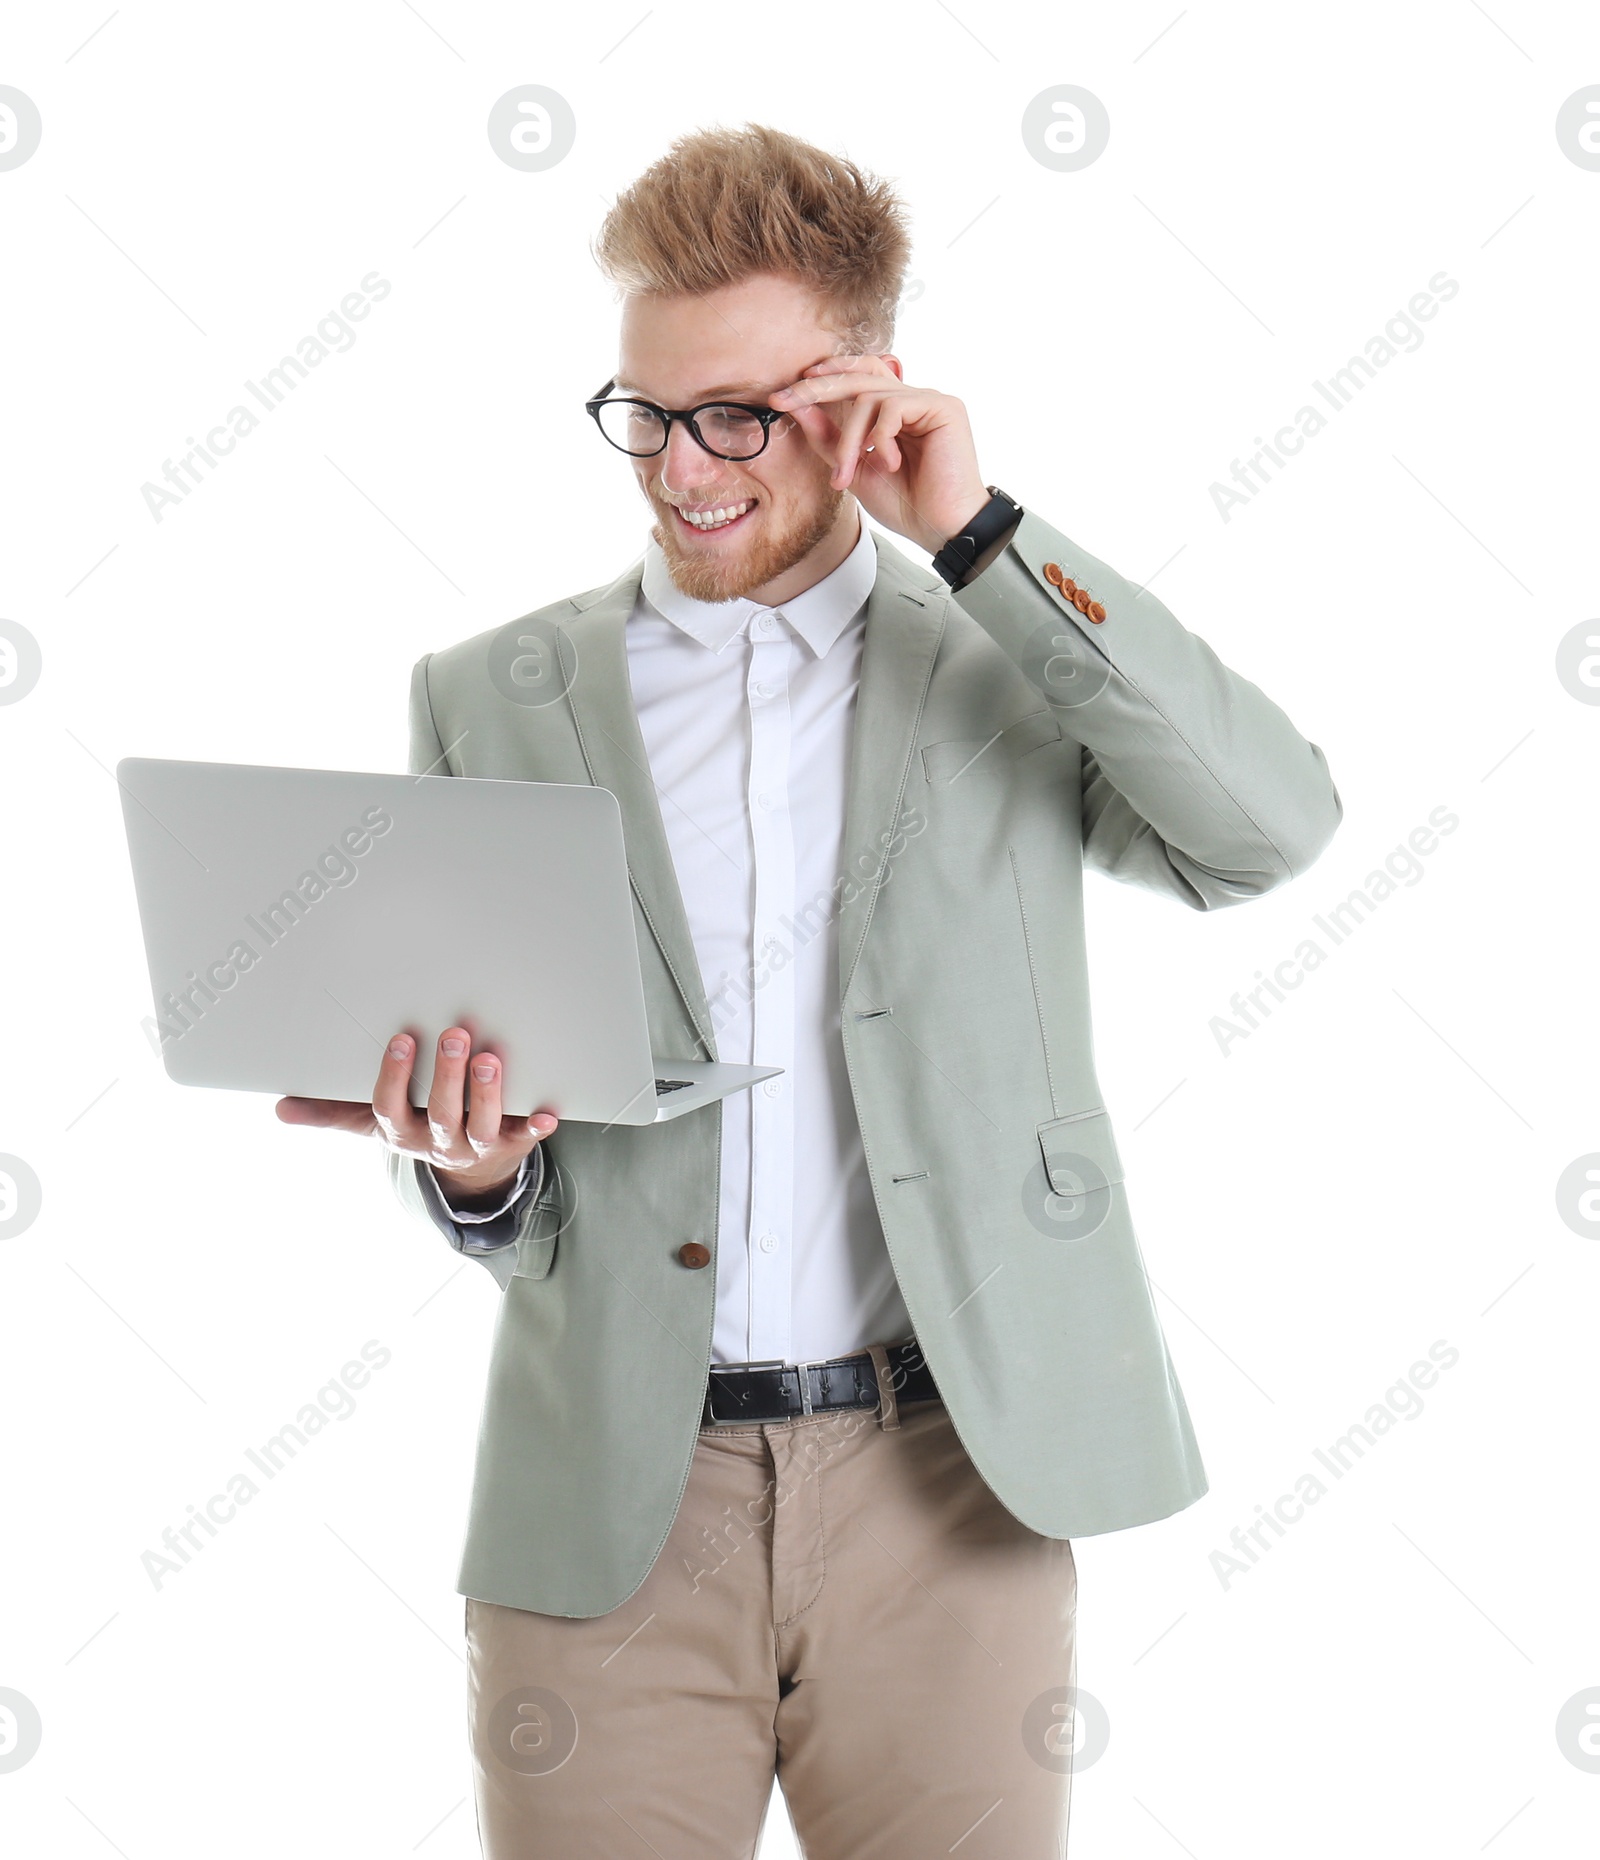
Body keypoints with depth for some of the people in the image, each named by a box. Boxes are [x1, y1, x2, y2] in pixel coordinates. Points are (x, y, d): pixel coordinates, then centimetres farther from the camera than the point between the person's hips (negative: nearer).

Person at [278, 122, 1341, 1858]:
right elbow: (472, 1149, 11)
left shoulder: (1015, 659, 6)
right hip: (610, 1502, 1)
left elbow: (1272, 829, -12)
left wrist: (981, 538, -13)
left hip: (946, 1486, 0)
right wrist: (469, 1173, -13)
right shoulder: (489, 699, 8)